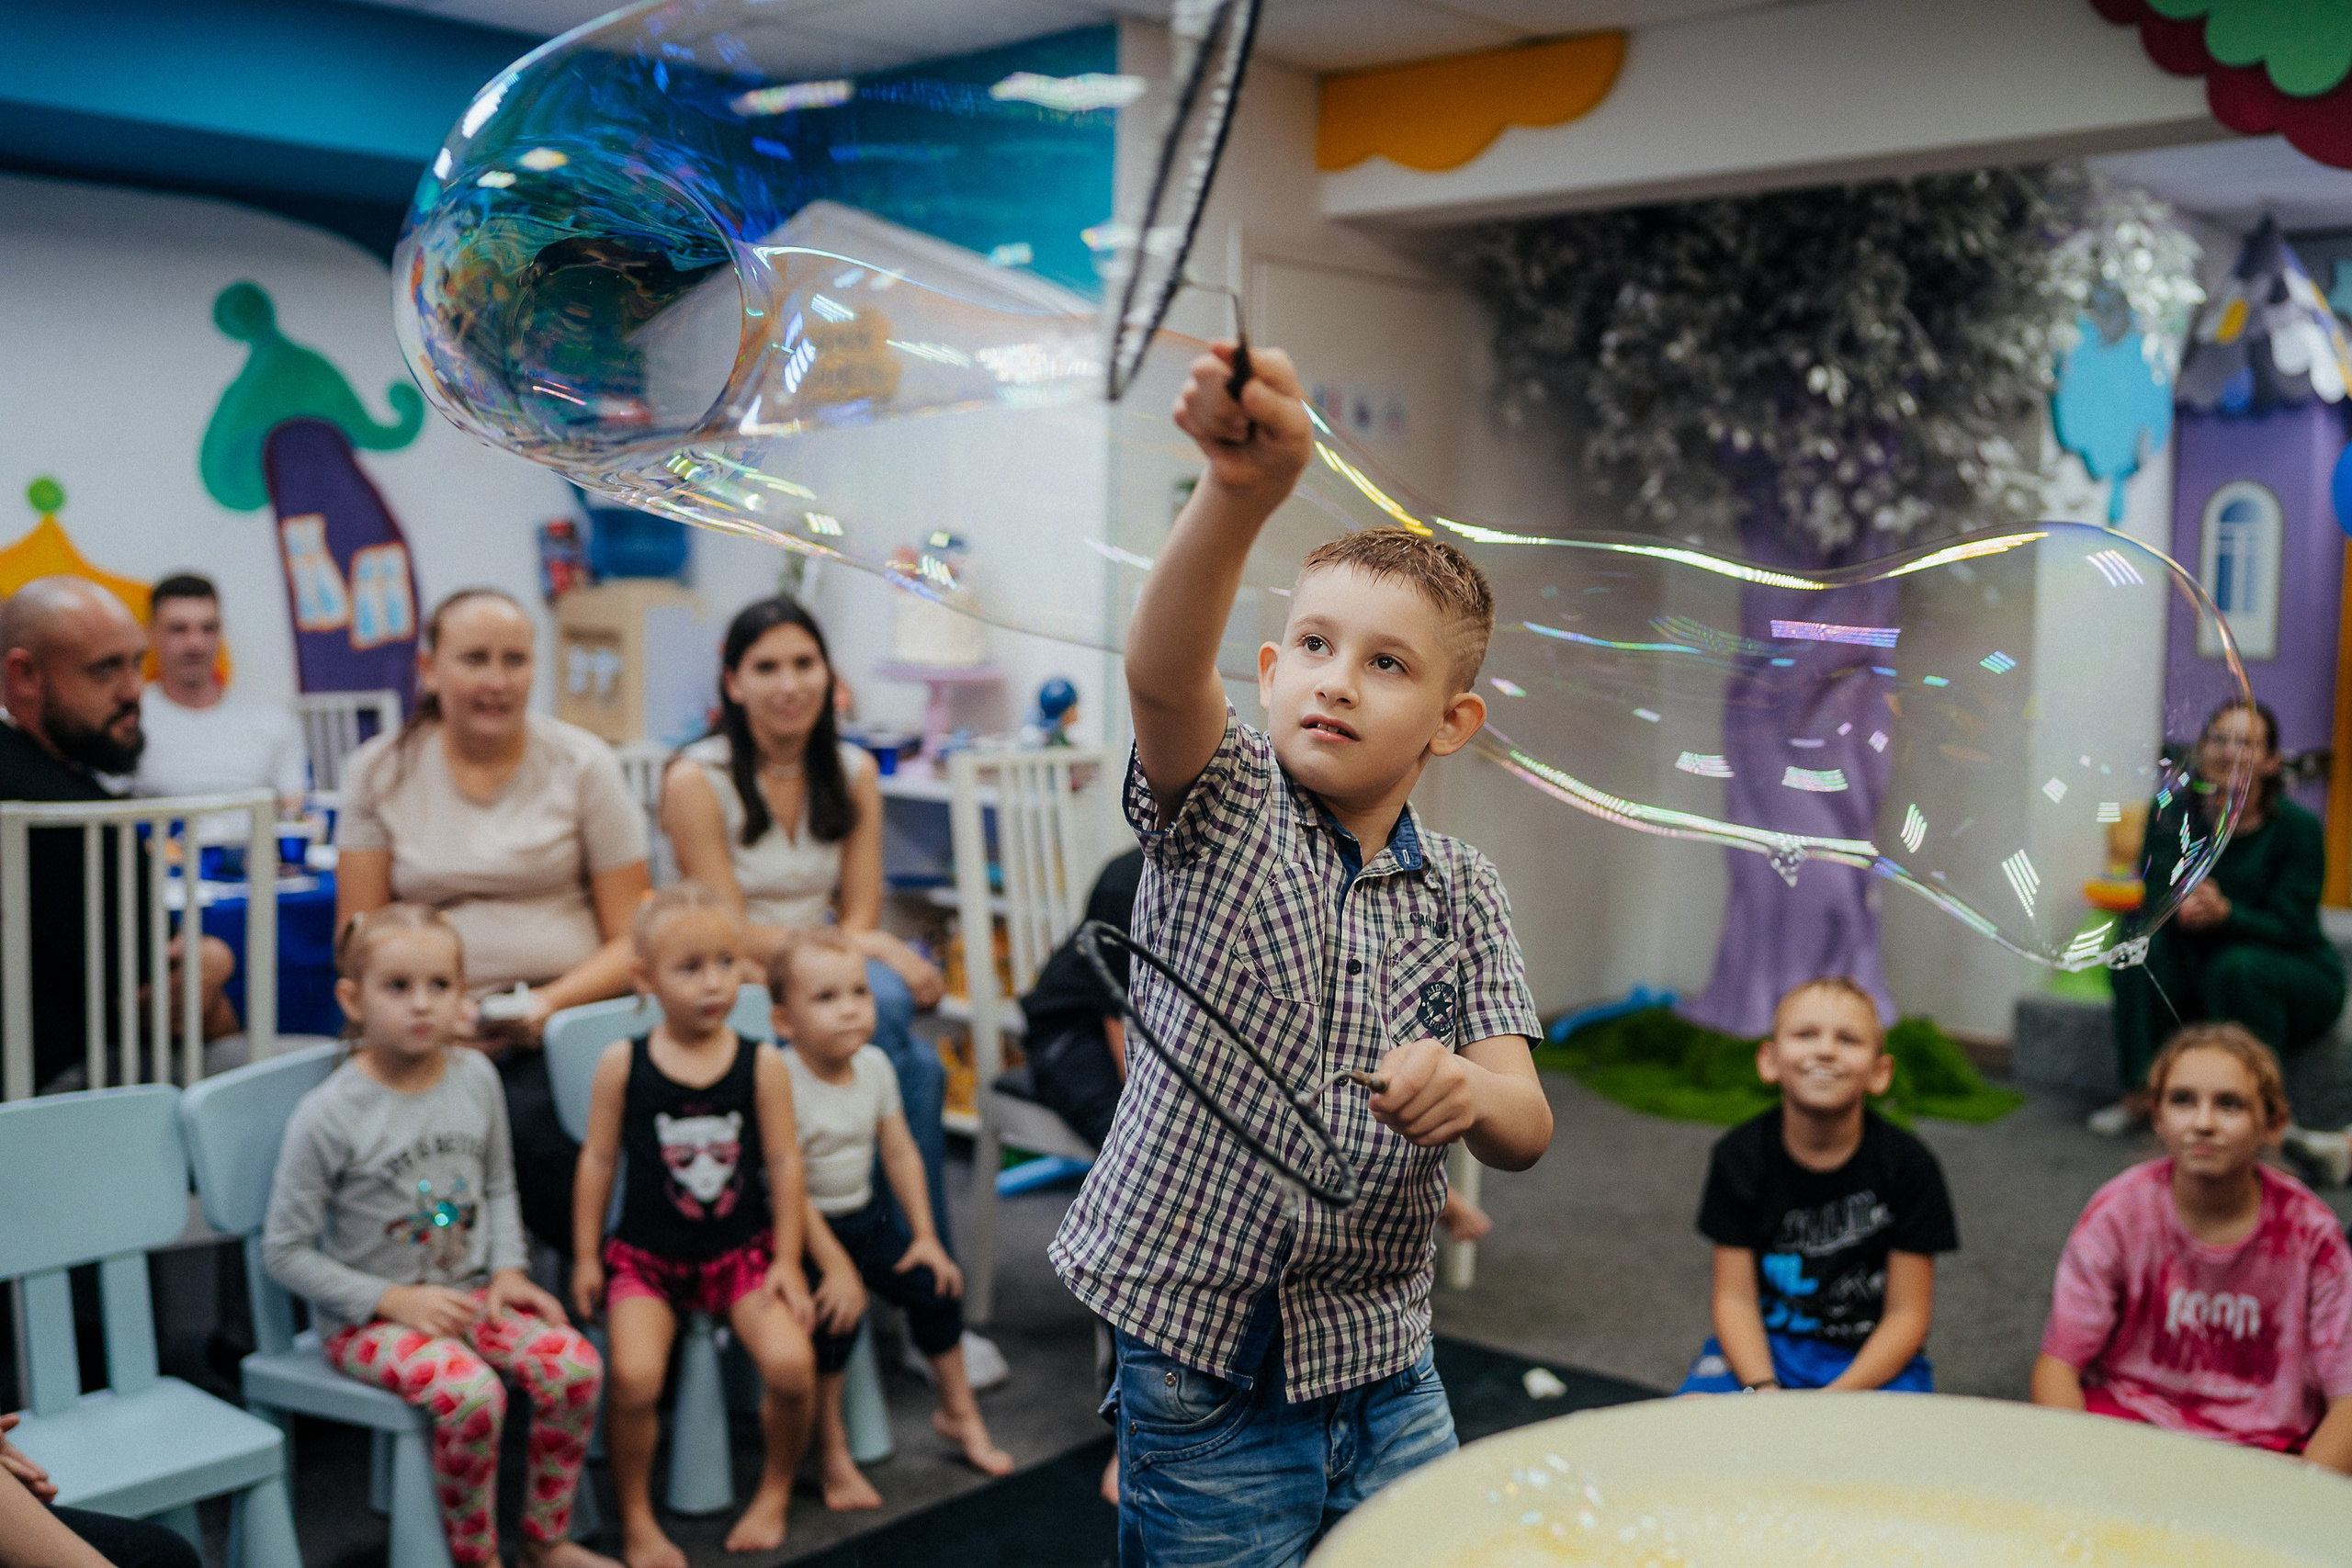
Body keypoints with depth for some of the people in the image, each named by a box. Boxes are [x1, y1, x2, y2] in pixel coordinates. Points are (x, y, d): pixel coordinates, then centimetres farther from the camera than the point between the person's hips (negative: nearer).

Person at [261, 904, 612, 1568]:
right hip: (365, 1316, -5)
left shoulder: (476, 1077, 0)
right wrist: (396, 1300, -16)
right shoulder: (328, 1115, -15)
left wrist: (507, 1269, -1)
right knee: (471, 1393, -31)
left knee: (575, 1365, -18)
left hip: (466, 1292, 5)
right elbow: (284, 1252, -11)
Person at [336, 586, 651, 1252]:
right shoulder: (379, 771, 10)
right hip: (431, 1033, 1)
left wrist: (549, 1003, -14)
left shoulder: (581, 763, 6)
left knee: (527, 1118, -34)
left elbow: (631, 940, 4)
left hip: (565, 1023, -1)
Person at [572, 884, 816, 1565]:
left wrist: (787, 1261, -2)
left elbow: (784, 1163, -2)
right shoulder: (622, 1065, -5)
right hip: (646, 1252, 0)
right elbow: (598, 1159, 2)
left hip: (741, 1248, 1)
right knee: (635, 1377, -23)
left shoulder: (762, 1064, -5)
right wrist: (586, 1256, 3)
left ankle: (776, 1488, 10)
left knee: (791, 1362, -20)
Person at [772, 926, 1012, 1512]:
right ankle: (831, 1451, -9)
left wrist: (925, 1236, 3)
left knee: (934, 1282, -2)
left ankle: (957, 1411, 21)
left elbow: (901, 1153, 5)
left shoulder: (875, 1066, -3)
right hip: (804, 1227, -6)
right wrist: (834, 1265, -23)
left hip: (865, 1213, 6)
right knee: (836, 1311, -27)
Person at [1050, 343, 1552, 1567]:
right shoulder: (1223, 812, -7)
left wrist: (1468, 1096, -29)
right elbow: (1161, 674, -29)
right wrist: (1240, 491, -48)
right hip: (1204, 1377, -3)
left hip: (1386, 1383, 4)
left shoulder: (1461, 893, 3)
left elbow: (1526, 1129, -4)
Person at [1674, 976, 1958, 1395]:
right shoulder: (1738, 1156, -5)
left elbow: (1907, 1313, -7)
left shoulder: (1910, 1166, -9)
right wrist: (1763, 1392, -23)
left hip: (1873, 1359, 0)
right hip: (1761, 1349, 0)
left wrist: (1838, 1398, -20)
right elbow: (1735, 1297, -6)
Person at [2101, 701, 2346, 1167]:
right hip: (2199, 974, 4)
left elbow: (2289, 928, -19)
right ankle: (2138, 1094, -22)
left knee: (2235, 966, -35)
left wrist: (2225, 914, -38)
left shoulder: (2298, 827, -14)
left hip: (2300, 978, -3)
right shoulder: (2173, 812, -4)